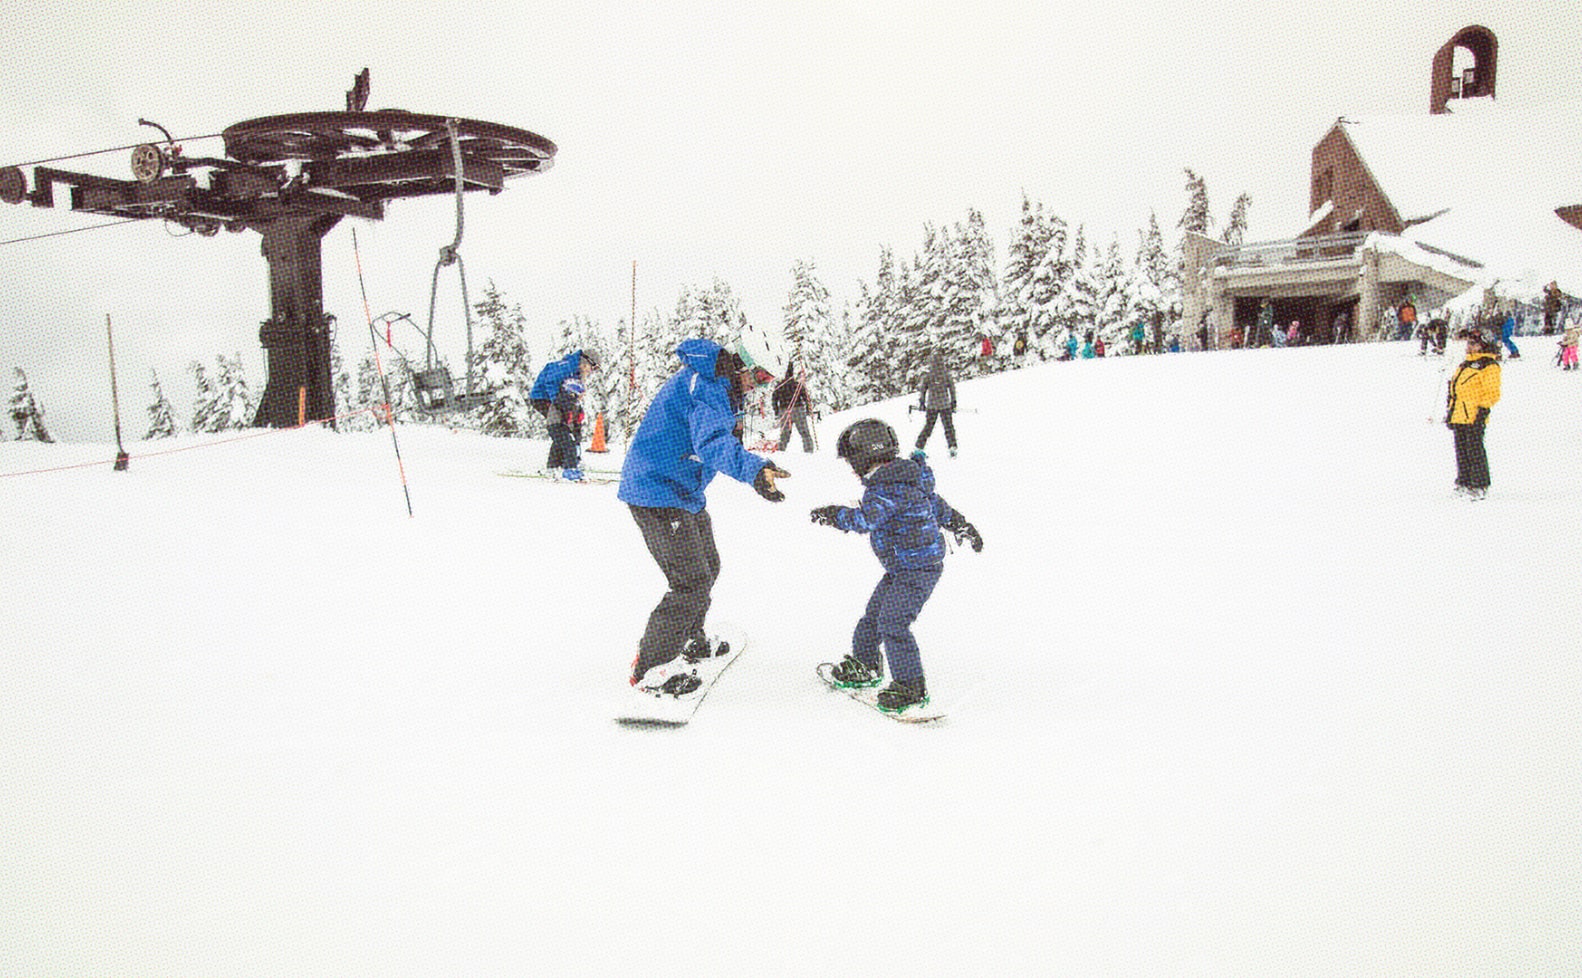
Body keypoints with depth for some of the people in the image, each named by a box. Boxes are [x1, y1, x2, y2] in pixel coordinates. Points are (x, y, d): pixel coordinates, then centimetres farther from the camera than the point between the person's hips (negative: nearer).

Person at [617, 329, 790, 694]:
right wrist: (754, 469, -57)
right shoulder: (706, 387, -24)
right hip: (658, 492, -11)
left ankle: (688, 641, 44)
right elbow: (710, 442, -43)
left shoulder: (714, 380, 9)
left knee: (707, 567, 24)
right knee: (692, 585, -14)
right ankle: (650, 668, -4)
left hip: (684, 491, 11)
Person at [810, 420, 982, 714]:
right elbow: (934, 502, 22)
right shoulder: (903, 477, 10)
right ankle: (864, 664, 37)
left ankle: (911, 687, -7)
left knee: (893, 624, -14)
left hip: (917, 569, -11)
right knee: (874, 614, 19)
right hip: (901, 568, 11)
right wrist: (961, 525, 32)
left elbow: (867, 519, -38)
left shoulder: (891, 487, -23)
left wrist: (834, 515, -32)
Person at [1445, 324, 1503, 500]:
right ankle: (1464, 482, 18)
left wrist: (1483, 409, -17)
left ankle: (1480, 485, 0)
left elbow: (1492, 393, -10)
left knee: (1475, 451, -6)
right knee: (1461, 451, 11)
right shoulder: (1466, 364, 21)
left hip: (1474, 418, -8)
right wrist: (1450, 411, 23)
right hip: (1459, 416, 8)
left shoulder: (1489, 366, -6)